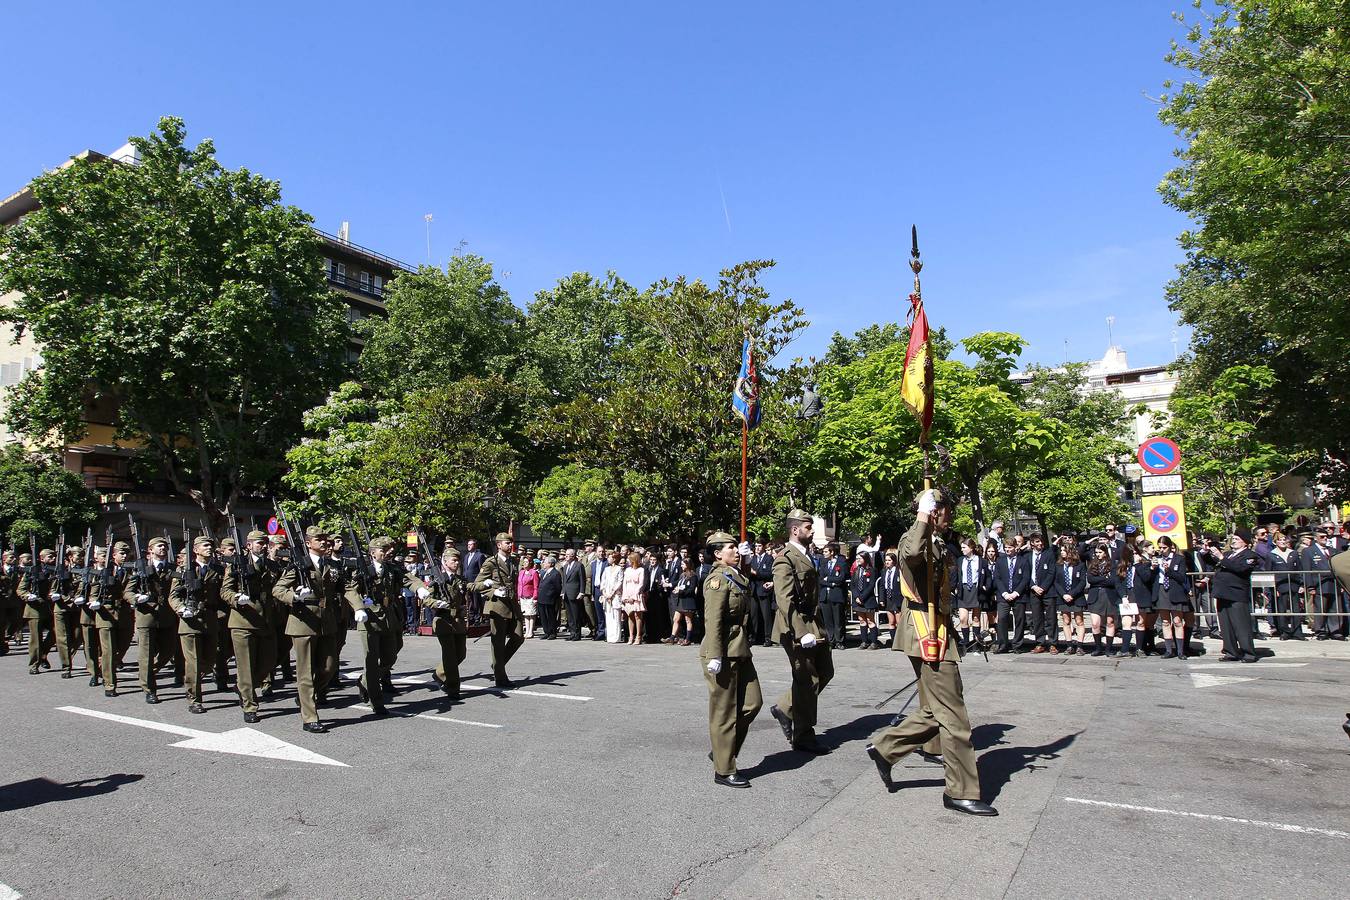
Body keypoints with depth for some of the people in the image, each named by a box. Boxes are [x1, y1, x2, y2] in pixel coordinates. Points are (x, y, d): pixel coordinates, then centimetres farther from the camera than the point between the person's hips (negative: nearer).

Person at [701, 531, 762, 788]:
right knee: (725, 712, 0)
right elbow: (713, 620, -20)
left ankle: (722, 751, 26)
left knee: (752, 702, 12)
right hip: (724, 654, -9)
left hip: (740, 651, 9)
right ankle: (724, 771, 12)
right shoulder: (718, 580, -14)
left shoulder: (737, 577, 14)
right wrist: (714, 657, -24)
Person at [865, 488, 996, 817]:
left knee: (934, 712, 14)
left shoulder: (936, 543, 19)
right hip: (928, 636, -10)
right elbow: (911, 553, -41)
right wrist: (924, 515, -29)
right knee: (953, 715, -3)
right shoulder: (914, 539, -13)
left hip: (937, 634, 10)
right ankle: (961, 792, 6)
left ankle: (884, 749, 25)